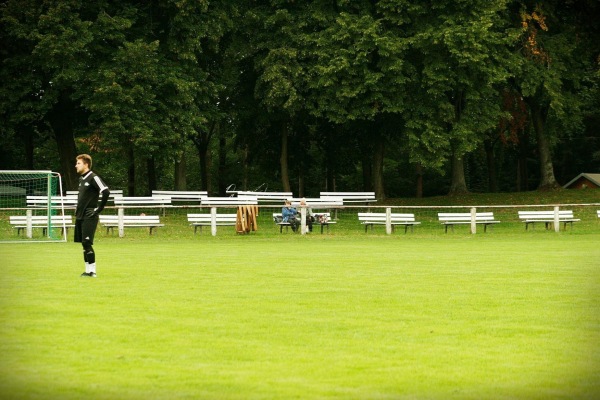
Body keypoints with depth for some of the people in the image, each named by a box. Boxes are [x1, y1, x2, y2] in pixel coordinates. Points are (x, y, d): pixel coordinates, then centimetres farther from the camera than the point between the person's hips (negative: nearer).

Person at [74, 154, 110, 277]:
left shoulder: (93, 178, -11)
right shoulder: (81, 179, 15)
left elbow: (106, 192, -20)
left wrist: (99, 209, -16)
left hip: (89, 217, -9)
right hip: (80, 216, 9)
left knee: (87, 243, -11)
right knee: (84, 244, 8)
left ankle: (92, 271, -7)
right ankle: (88, 270, 12)